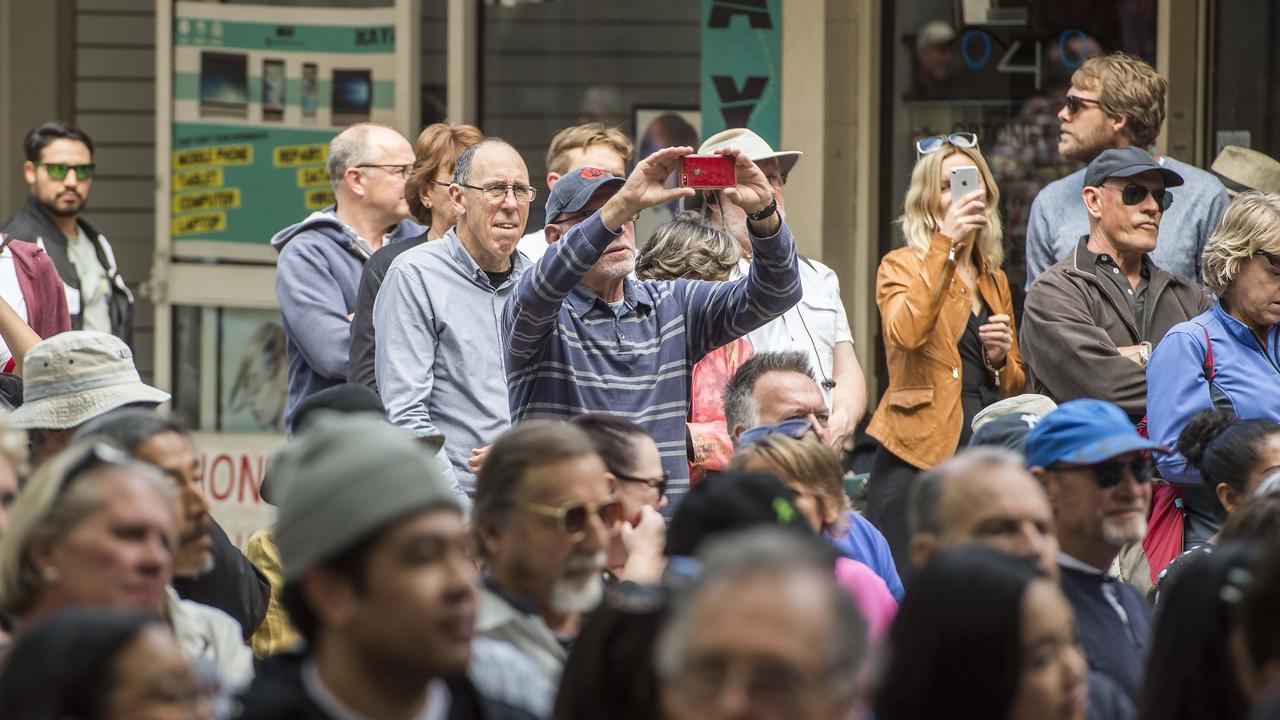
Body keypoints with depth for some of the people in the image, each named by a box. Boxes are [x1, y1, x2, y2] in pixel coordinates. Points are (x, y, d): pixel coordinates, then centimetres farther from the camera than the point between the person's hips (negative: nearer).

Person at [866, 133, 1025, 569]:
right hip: (921, 454, -5)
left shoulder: (994, 280, 19)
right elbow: (907, 332, -20)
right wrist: (945, 244, -20)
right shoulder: (902, 266, 3)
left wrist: (1000, 358, 4)